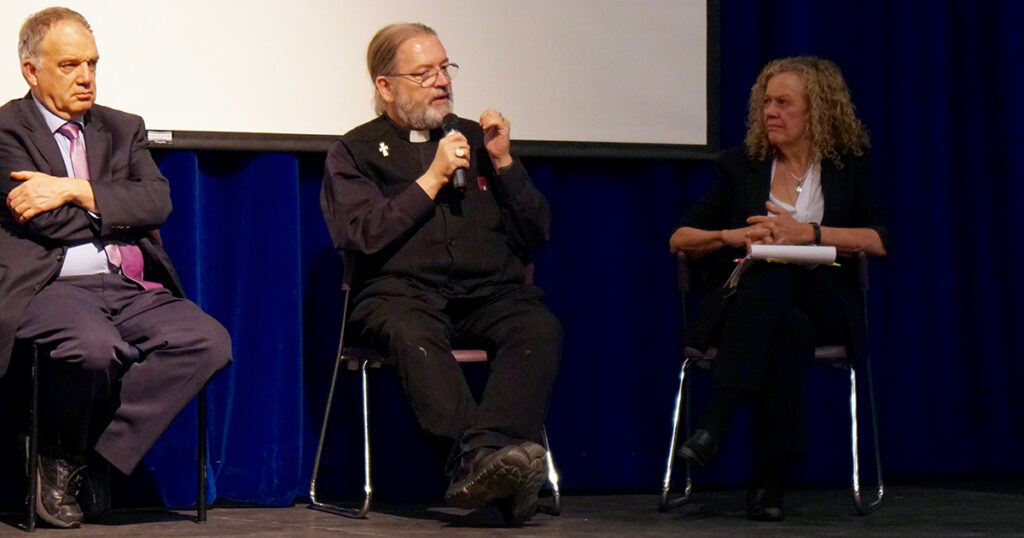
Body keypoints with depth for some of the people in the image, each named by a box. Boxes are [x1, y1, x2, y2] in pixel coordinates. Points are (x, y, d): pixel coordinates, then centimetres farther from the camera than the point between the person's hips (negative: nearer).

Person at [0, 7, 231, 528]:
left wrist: (76, 191, -7)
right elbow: (46, 221, -8)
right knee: (97, 347, -38)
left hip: (129, 289, 6)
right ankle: (59, 454, -6)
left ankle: (96, 456, -16)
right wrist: (122, 216, 4)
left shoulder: (123, 129, 22)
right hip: (49, 286, -5)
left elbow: (158, 203, 3)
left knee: (208, 341, -23)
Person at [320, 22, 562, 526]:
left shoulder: (474, 138, 23)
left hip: (488, 293, 3)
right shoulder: (356, 151, 15)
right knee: (410, 334, -38)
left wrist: (503, 163, 7)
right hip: (404, 292, -3)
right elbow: (362, 235, -4)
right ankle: (480, 456, -54)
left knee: (541, 327, -31)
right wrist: (433, 178, -3)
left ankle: (482, 457, -51)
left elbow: (533, 235, 19)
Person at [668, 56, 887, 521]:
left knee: (769, 283, -38)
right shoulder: (740, 166, 16)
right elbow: (679, 239, 12)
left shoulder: (848, 167, 13)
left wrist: (808, 232, -13)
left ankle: (717, 423, -44)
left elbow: (879, 242, -2)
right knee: (783, 326, -38)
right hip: (749, 299, 1)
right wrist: (732, 235, -8)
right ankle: (768, 481, -43)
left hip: (822, 305, -1)